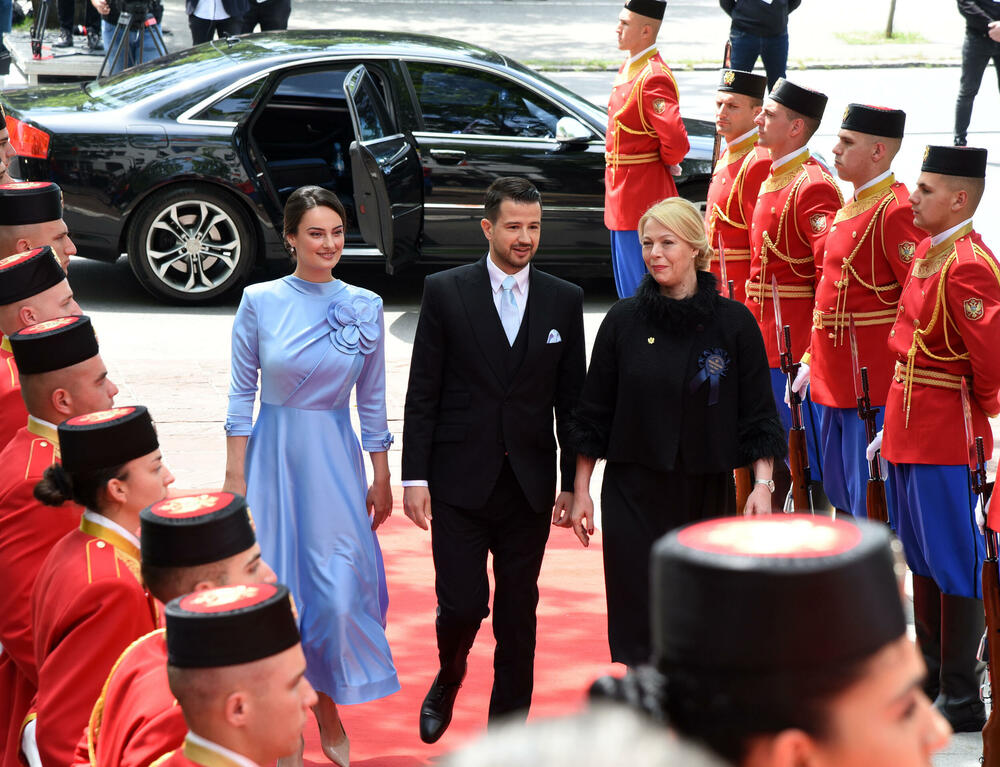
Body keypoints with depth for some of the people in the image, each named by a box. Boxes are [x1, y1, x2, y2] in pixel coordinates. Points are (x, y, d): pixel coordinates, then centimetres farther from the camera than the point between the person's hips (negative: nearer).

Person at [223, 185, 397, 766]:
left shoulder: (365, 306, 1)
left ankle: (328, 704, 21)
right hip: (274, 455, -1)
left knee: (340, 592, -3)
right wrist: (235, 478, -3)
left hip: (336, 461, 1)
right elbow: (242, 394, 0)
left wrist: (382, 480, 6)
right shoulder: (260, 302, -4)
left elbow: (372, 399, 6)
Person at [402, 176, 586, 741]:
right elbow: (422, 393, -1)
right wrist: (415, 477, -5)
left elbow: (571, 398, 7)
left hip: (529, 484, 2)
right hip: (460, 481, -2)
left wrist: (573, 483, 4)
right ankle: (448, 682, 27)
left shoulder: (564, 300, 5)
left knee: (518, 612, 7)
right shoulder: (446, 292, -1)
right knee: (462, 604, -5)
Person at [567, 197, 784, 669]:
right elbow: (594, 412, 7)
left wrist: (762, 484, -8)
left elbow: (757, 413, 2)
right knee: (640, 618, -4)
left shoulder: (734, 323, -1)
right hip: (634, 492, 0)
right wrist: (581, 489, 5)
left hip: (706, 492, 0)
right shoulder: (624, 321, 1)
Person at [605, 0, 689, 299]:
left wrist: (660, 163, -9)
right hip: (622, 198, 10)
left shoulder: (653, 79, -21)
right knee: (627, 289, 18)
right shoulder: (629, 69, 10)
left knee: (639, 293, -3)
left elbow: (677, 143, -30)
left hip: (641, 200, -10)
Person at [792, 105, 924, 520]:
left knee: (871, 507, -3)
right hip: (834, 383, 10)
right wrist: (811, 360, 18)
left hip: (874, 389, -10)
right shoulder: (852, 208, 13)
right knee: (841, 498, 17)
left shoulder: (895, 211, -17)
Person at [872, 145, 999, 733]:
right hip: (911, 433, 9)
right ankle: (932, 673, 33)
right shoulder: (927, 252, 9)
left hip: (949, 441, -9)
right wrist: (896, 425, 17)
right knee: (922, 557, 19)